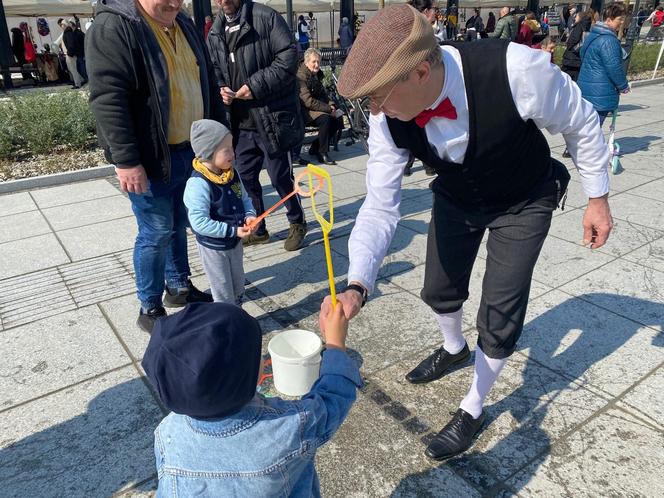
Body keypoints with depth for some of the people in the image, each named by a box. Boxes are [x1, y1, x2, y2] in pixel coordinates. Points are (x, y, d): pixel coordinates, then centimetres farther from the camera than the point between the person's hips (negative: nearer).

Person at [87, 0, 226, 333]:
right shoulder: (113, 28, -14)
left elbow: (207, 84, 18)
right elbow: (108, 100, -21)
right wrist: (126, 160, -24)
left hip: (191, 150, 7)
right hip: (151, 157, -7)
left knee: (178, 225, 18)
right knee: (156, 233, 2)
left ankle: (179, 287, 35)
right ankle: (150, 309, 18)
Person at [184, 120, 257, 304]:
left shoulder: (232, 174, -3)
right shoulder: (198, 184, -27)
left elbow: (244, 199, 10)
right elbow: (199, 222, -29)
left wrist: (250, 215, -12)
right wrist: (232, 231, -27)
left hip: (234, 242, 8)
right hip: (213, 247, -8)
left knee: (238, 286, 24)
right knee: (223, 294, 8)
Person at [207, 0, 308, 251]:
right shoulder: (215, 32, 13)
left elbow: (288, 57, -16)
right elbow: (213, 71, 20)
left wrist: (255, 86, -19)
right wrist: (220, 89, -3)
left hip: (271, 117, -6)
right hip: (240, 121, 7)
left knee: (280, 176, 2)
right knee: (245, 176, 12)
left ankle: (297, 223, 26)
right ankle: (257, 229, 30)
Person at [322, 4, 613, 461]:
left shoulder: (516, 70, -39)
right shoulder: (388, 119, -27)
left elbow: (581, 122, -19)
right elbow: (380, 209, -24)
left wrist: (598, 197, -7)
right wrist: (357, 286, -39)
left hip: (522, 204, -3)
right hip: (455, 198, 4)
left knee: (500, 316, -2)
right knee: (439, 290, 18)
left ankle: (473, 410, 28)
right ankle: (454, 349, 55)